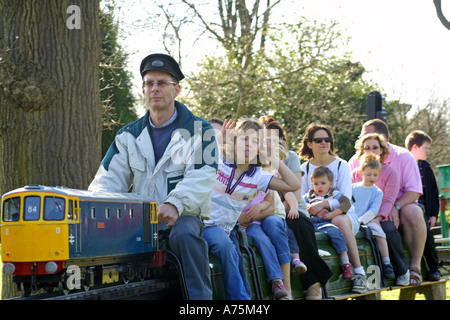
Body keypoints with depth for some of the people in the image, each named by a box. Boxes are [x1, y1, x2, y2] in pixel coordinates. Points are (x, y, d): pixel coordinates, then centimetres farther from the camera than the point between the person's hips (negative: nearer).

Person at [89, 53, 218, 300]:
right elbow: (110, 178, 8)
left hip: (185, 216, -3)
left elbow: (203, 176, -11)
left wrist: (175, 204, -30)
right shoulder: (129, 135, 17)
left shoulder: (199, 131, 5)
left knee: (184, 233, -38)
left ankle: (199, 296, -31)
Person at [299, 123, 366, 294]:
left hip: (344, 214, -2)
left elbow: (345, 199, -6)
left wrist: (324, 204, -25)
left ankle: (359, 272, -34)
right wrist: (314, 209, -18)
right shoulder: (305, 168, 13)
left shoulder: (341, 165, 5)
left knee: (338, 220, -39)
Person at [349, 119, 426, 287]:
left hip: (401, 205, -2)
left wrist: (395, 207, -27)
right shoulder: (356, 160, 6)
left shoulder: (403, 156, -1)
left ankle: (415, 266, -25)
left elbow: (414, 191, -7)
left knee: (412, 212, -36)